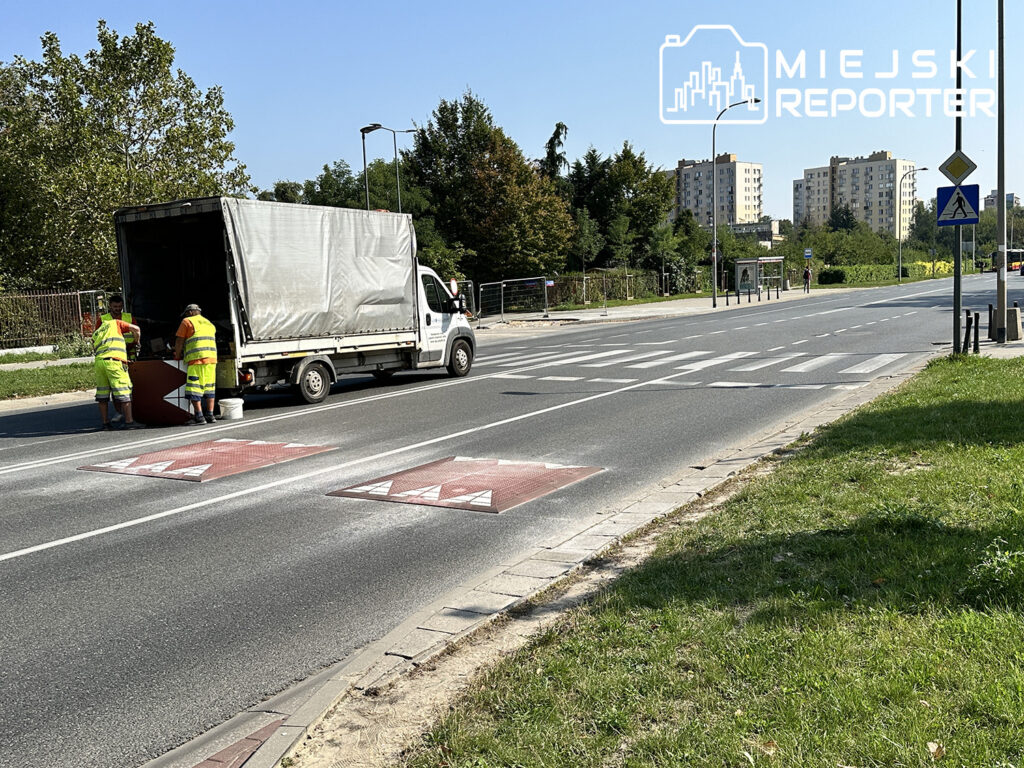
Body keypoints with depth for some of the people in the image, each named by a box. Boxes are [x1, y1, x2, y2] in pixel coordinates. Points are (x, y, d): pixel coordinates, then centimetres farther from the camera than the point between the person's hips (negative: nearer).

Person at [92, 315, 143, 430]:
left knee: (102, 394, 12)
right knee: (124, 392, -2)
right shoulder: (114, 323, 21)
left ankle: (105, 423, 14)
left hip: (99, 361, 5)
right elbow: (135, 329, 14)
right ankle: (129, 422, -2)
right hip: (114, 361, -5)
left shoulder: (95, 335, 34)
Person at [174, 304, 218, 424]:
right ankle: (210, 415, 7)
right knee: (209, 387, 10)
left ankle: (199, 416, -10)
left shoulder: (187, 321, 6)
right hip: (212, 358, 6)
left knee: (194, 387, -5)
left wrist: (177, 356, 16)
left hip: (196, 359, -6)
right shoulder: (209, 324, 26)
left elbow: (179, 341, 4)